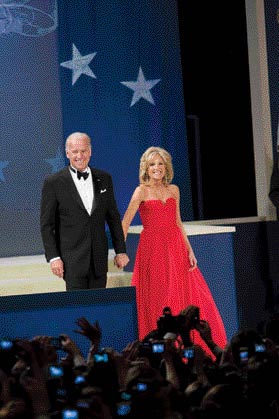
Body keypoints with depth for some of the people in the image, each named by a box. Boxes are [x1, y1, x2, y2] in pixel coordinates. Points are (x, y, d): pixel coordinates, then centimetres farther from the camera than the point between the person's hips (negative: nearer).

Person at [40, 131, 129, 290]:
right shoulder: (54, 183, -3)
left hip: (99, 258, 4)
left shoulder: (104, 178, 9)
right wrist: (53, 257, -9)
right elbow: (47, 224, -2)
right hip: (71, 258, -4)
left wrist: (120, 250, 11)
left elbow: (113, 217, 14)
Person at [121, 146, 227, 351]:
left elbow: (178, 223, 14)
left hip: (176, 248, 5)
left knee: (186, 297, 4)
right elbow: (125, 222, -11)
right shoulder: (142, 191, -4)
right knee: (157, 302, -1)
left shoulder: (173, 190, 11)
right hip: (153, 249, -5)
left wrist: (189, 250, 7)